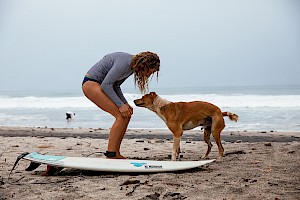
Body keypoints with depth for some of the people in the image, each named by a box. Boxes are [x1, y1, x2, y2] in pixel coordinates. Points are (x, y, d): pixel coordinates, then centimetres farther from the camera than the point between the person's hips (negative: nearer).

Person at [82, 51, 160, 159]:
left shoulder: (132, 67, 6)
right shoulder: (125, 63, -23)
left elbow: (115, 86, 12)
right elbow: (106, 85, -23)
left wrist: (125, 103, 0)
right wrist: (121, 105, -22)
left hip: (99, 84, 10)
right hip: (90, 83, -10)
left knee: (126, 115, 2)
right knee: (121, 116, -17)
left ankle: (116, 153, 3)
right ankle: (110, 154, -14)